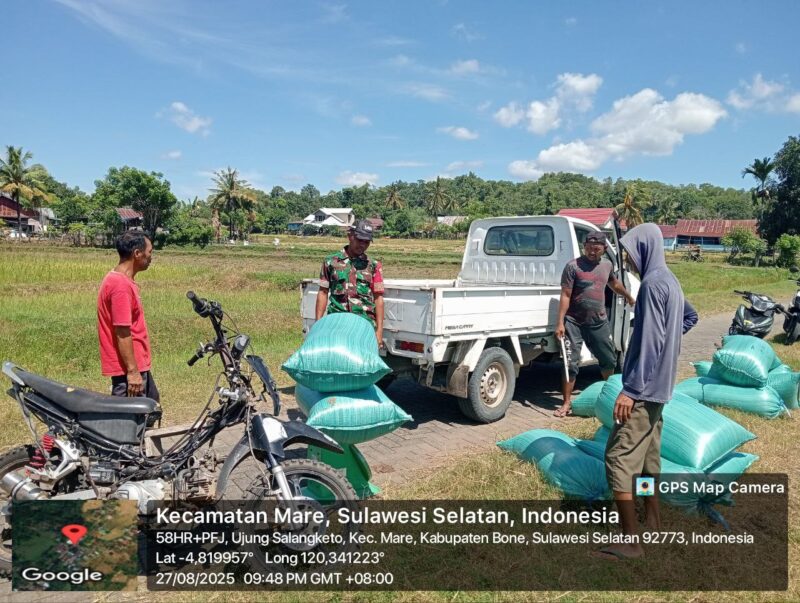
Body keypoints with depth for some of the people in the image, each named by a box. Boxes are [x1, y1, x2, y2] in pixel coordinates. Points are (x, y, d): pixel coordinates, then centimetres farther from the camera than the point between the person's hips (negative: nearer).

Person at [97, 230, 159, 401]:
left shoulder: (123, 281, 11)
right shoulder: (121, 285, -21)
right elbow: (122, 333, -23)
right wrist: (132, 371, -21)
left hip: (138, 365, 10)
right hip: (128, 368, -10)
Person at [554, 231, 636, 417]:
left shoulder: (607, 265, 7)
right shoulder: (573, 266, -12)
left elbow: (614, 283, 28)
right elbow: (565, 296, -13)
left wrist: (628, 297, 42)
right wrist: (560, 323, -18)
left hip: (599, 322, 6)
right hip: (574, 322, -5)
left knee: (609, 359, 19)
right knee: (570, 363, -5)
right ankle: (567, 403, 4)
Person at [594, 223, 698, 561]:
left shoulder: (653, 283, -19)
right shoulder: (669, 280, 12)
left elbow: (649, 342, -25)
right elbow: (690, 316, 30)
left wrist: (630, 389, -23)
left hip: (644, 387, -10)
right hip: (658, 384, 10)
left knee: (619, 457, -7)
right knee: (648, 453, 19)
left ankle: (630, 541, -2)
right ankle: (653, 520, 32)